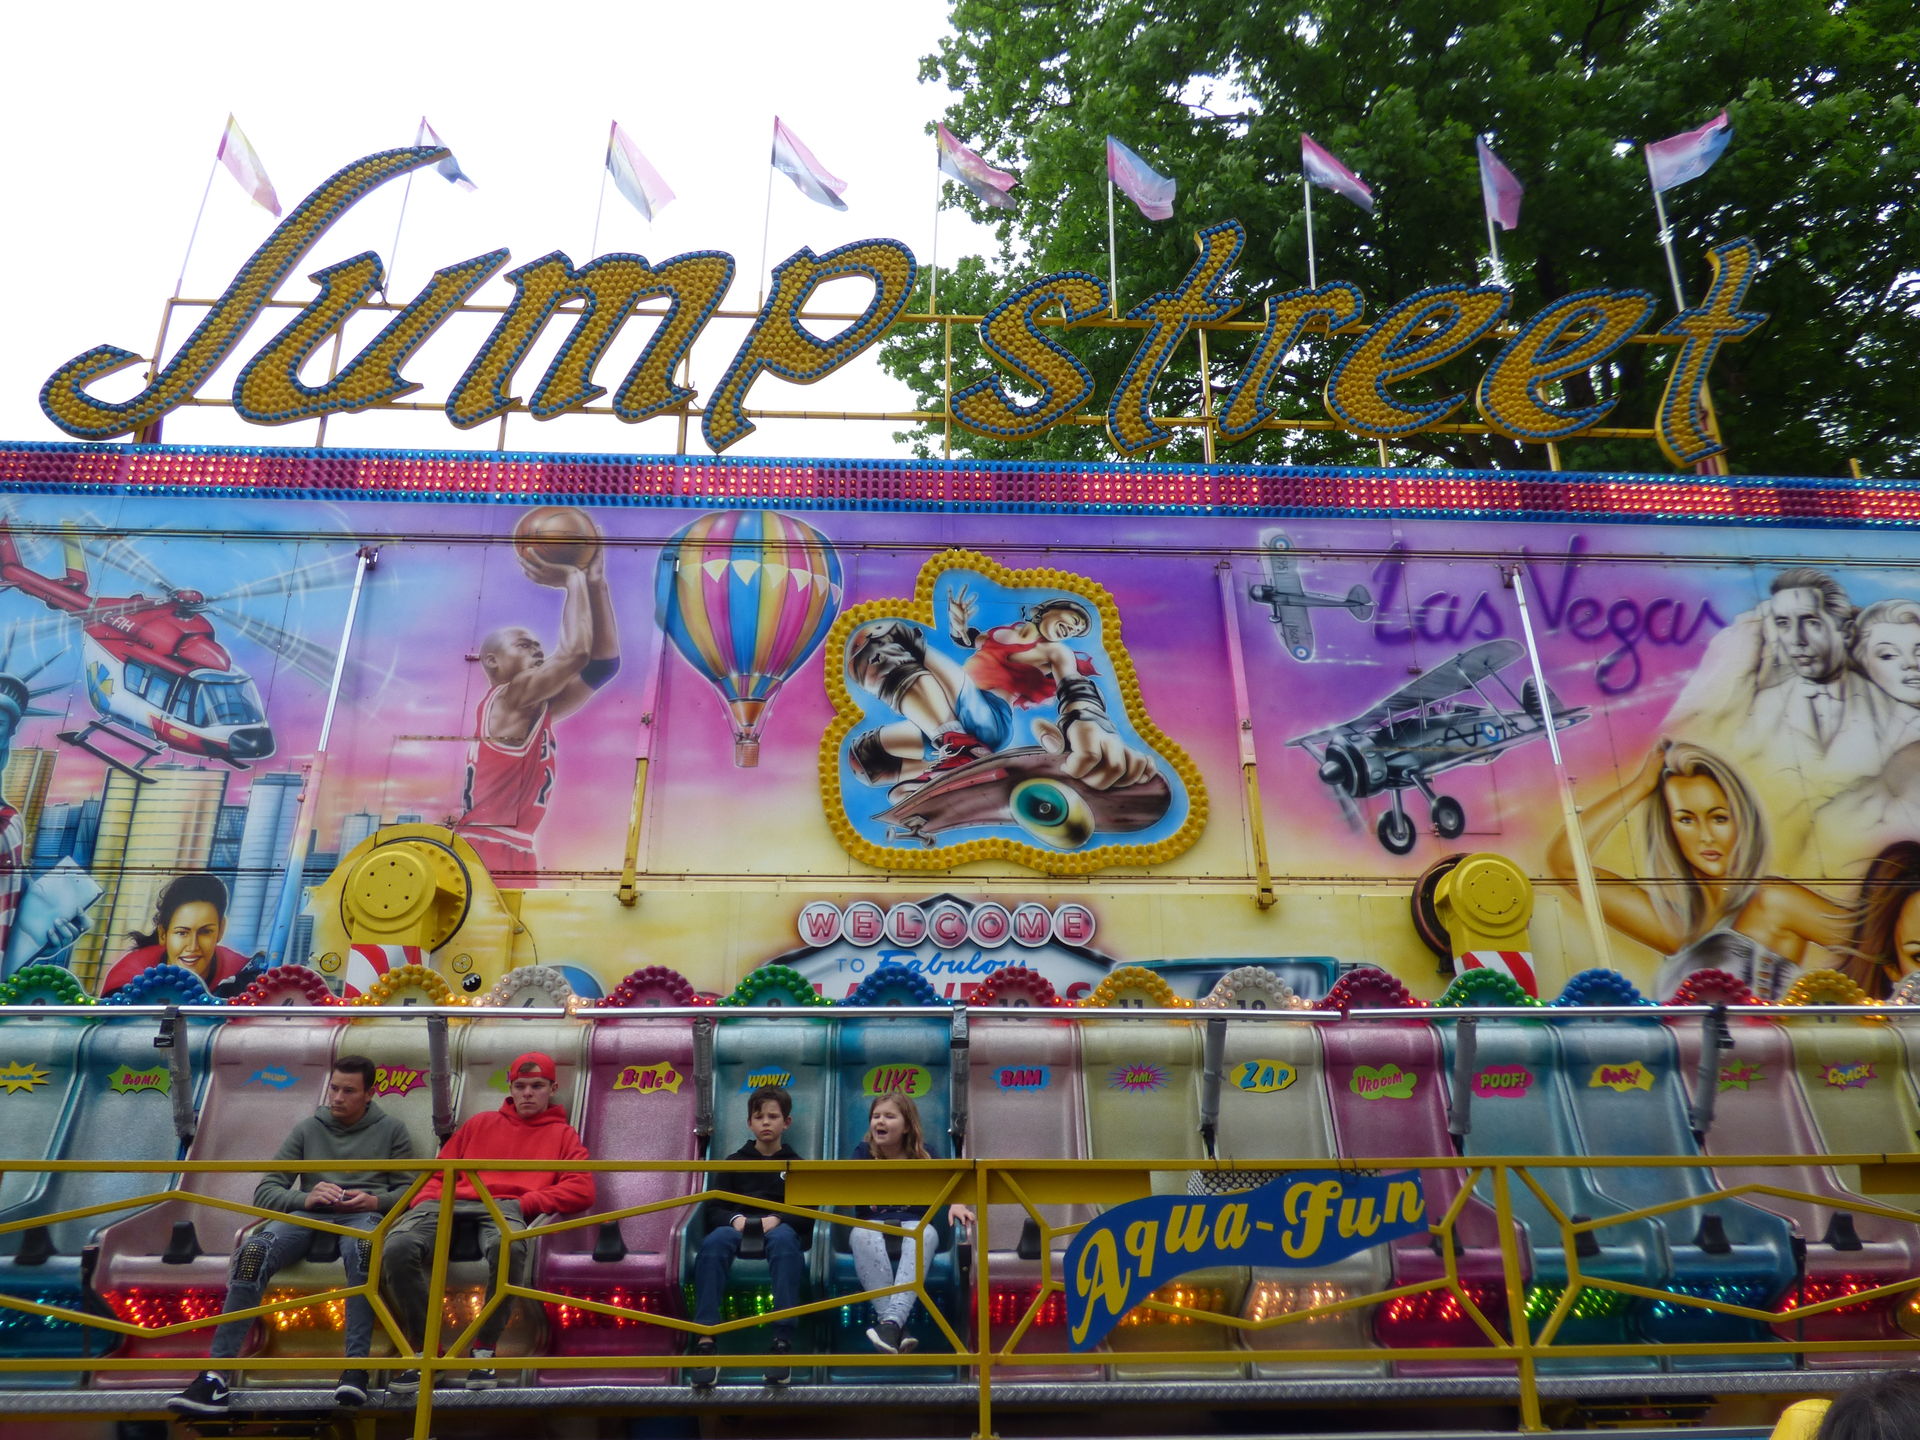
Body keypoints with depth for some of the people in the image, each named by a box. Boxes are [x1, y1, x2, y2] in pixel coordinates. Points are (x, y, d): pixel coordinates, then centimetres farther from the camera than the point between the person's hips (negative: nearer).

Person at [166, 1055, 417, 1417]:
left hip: (362, 1214, -2)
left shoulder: (391, 1130, 15)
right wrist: (306, 1198, -9)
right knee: (254, 1251, -31)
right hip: (308, 1212, 3)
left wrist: (375, 1201, -11)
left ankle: (356, 1367, -44)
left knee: (361, 1248, -40)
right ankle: (215, 1375, -33)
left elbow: (410, 1190, 11)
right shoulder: (308, 1129, 19)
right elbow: (265, 1190, 12)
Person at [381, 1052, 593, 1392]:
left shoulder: (562, 1134, 23)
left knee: (507, 1247, -41)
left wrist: (523, 1202, -5)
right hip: (452, 1205, 3)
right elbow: (440, 1172, 29)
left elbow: (582, 1191, 7)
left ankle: (484, 1349, -22)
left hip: (508, 1207, -3)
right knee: (398, 1246, -30)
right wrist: (425, 1202, 6)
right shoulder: (481, 1124, 33)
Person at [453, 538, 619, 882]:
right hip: (482, 855, -9)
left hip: (517, 859, 9)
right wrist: (573, 580, -5)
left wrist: (595, 582, 8)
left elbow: (603, 663, 14)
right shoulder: (507, 699, -6)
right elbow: (575, 651, -19)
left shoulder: (537, 710, 18)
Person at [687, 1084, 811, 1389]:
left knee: (784, 1237, -40)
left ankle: (782, 1342, -47)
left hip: (780, 1230, -1)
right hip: (739, 1231, 1)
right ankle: (705, 1341, -46)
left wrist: (778, 1220, -17)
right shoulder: (734, 1162, 19)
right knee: (714, 1241, -37)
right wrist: (735, 1219, -15)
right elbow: (711, 1208, 9)